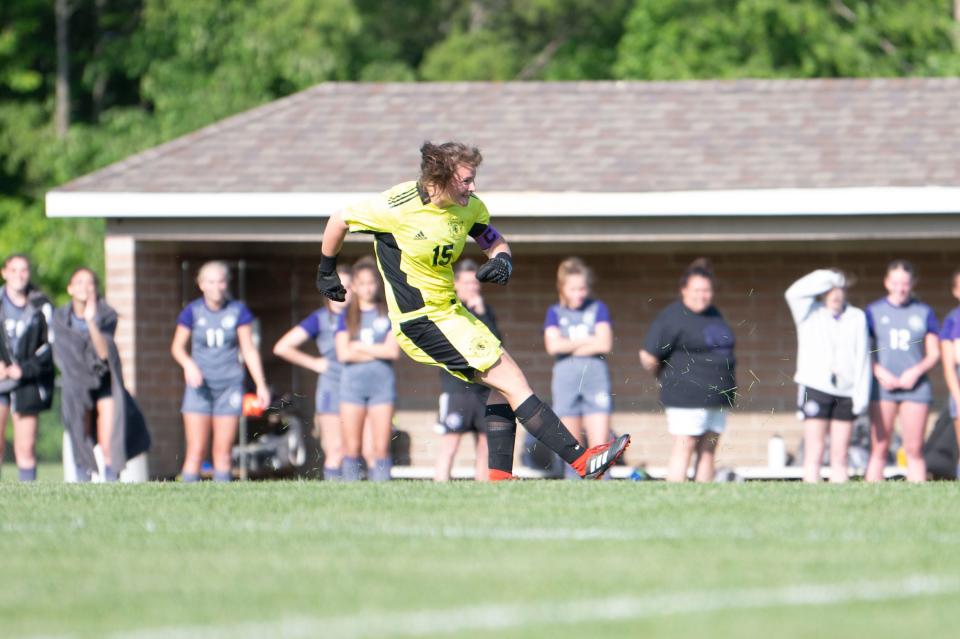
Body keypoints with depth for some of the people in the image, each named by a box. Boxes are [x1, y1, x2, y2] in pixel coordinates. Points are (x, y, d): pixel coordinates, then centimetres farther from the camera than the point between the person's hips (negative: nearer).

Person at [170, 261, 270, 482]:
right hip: (200, 387, -1)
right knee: (196, 452, -7)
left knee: (223, 452, 2)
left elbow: (249, 350, 3)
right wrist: (188, 364, -15)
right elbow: (177, 346, 6)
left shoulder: (238, 311, -1)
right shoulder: (193, 312, -2)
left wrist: (261, 385, -4)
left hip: (229, 387, 1)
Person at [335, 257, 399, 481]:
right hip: (352, 382, 1)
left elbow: (393, 351, -4)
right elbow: (343, 353, -3)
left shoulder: (388, 314, 8)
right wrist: (378, 351, -5)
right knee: (352, 447, -4)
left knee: (381, 446, -5)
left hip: (382, 381, -1)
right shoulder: (346, 316, 10)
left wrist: (360, 347, -3)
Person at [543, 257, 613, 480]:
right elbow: (553, 345, -8)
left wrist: (570, 347, -6)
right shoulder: (555, 313, 9)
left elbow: (605, 345, -6)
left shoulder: (598, 309, 7)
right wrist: (588, 341, -6)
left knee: (600, 445, -10)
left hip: (596, 379, -1)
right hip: (565, 380, 1)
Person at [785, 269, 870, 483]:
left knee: (840, 456, 2)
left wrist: (861, 393, -2)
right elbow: (794, 293, -14)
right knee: (814, 453, -8)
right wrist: (828, 278, -9)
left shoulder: (857, 317, 11)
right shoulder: (810, 313, 7)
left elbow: (862, 357, 7)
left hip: (845, 392, 2)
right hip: (815, 388, -2)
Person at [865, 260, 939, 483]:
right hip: (882, 387, -1)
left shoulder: (924, 312, 9)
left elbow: (934, 354, 9)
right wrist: (880, 372, -11)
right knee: (879, 448, -5)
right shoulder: (874, 311, 6)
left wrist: (916, 372, -9)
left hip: (915, 386, 1)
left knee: (914, 450, -1)